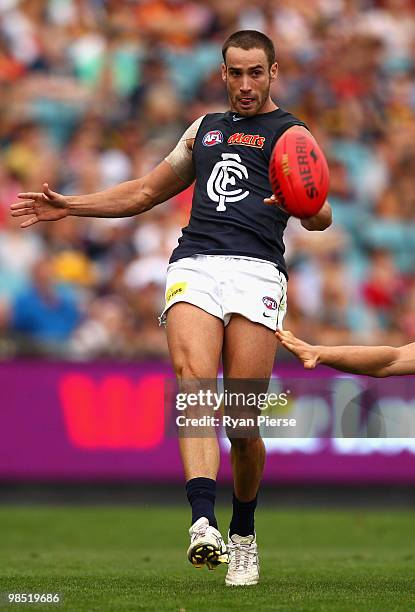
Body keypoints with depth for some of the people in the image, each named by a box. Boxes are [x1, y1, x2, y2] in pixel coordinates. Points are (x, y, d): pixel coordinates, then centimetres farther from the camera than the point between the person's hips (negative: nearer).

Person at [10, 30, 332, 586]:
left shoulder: (291, 134, 13)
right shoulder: (205, 128, 29)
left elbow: (321, 218, 0)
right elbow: (146, 193, 38)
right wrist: (67, 206, 31)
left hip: (256, 272, -3)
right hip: (194, 265, 3)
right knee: (193, 378, -24)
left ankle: (243, 534, 16)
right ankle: (204, 524, -39)